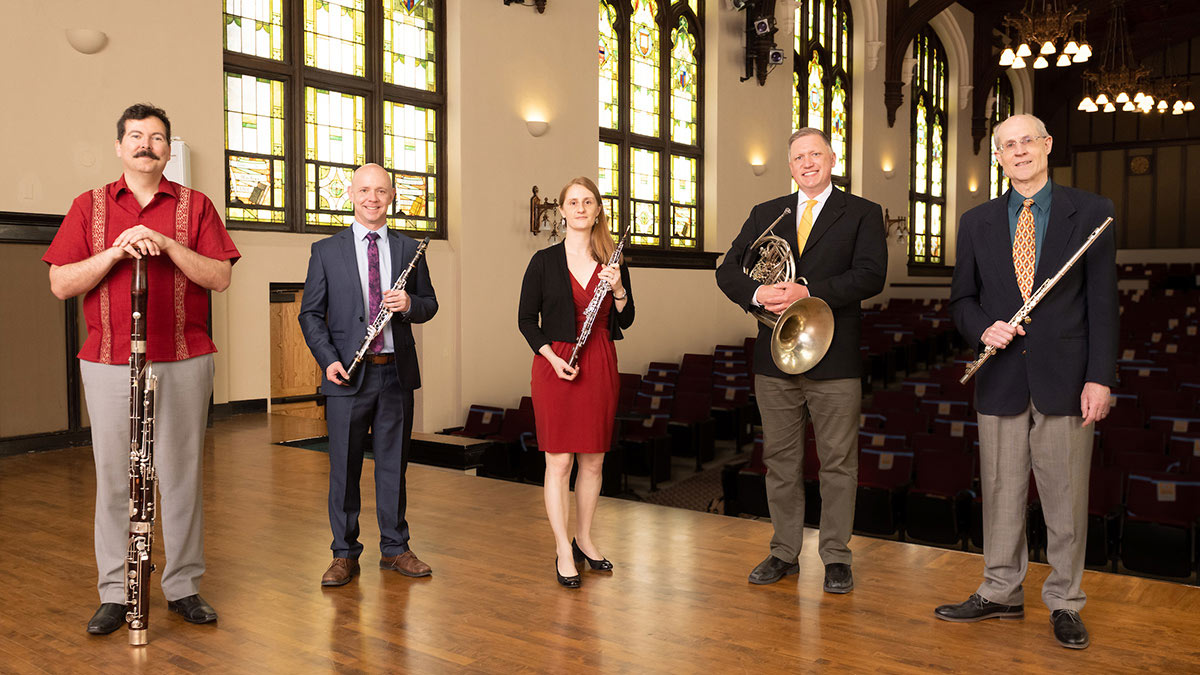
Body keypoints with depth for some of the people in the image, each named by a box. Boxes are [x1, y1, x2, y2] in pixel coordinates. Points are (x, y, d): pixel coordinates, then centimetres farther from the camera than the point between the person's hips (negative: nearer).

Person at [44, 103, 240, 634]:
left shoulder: (195, 206, 8)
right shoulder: (89, 206, 10)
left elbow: (221, 277, -3)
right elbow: (60, 284, 2)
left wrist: (168, 245, -14)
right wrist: (115, 252, -12)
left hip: (183, 362, 0)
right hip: (108, 364, 1)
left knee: (181, 475, 5)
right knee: (114, 479, 4)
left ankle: (183, 585, 15)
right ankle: (115, 592, 15)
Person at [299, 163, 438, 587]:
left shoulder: (410, 250, 10)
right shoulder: (326, 251, 5)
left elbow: (430, 305, 12)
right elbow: (311, 314, 3)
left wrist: (409, 304, -12)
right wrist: (328, 359, -10)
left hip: (397, 373, 2)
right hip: (348, 375, -2)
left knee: (393, 464, 10)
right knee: (344, 468, 4)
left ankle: (395, 548, 22)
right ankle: (345, 555, 17)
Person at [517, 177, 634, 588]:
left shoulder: (612, 261, 7)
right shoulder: (545, 261, 0)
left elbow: (626, 321, 8)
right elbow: (526, 318, 2)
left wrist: (618, 289, -11)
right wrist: (551, 356, -12)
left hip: (600, 368, 3)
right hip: (555, 367, -3)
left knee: (593, 459, 10)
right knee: (558, 461, -1)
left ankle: (584, 539, 26)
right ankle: (563, 550, 9)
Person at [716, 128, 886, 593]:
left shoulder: (863, 213, 4)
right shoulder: (765, 214, 13)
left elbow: (870, 275, -11)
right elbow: (727, 270, 6)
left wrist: (808, 292, -21)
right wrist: (757, 293, -15)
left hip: (834, 359, -3)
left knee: (838, 460, 3)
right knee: (780, 459, 10)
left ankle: (836, 556, 16)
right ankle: (785, 552, 22)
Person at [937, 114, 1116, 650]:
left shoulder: (1090, 212, 2)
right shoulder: (977, 222, 9)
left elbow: (1103, 301, -1)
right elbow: (962, 299, 13)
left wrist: (1100, 377, -8)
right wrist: (984, 329, -9)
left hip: (1065, 375, -2)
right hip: (1001, 377, 2)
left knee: (1066, 495, 5)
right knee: (1000, 490, 10)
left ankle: (1064, 602, 19)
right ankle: (1000, 593, 24)